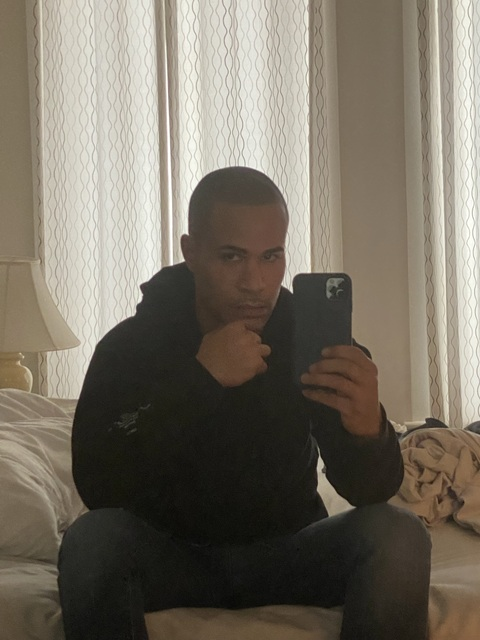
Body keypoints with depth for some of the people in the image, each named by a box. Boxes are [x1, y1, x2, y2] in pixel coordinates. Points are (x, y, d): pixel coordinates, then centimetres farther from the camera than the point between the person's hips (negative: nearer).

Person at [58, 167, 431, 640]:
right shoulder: (129, 347, -11)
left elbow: (370, 491, -13)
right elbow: (97, 488, -25)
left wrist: (369, 432, -39)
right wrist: (200, 380, -33)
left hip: (285, 551, 1)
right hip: (173, 555, -1)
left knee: (400, 537, -27)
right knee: (92, 539, -32)